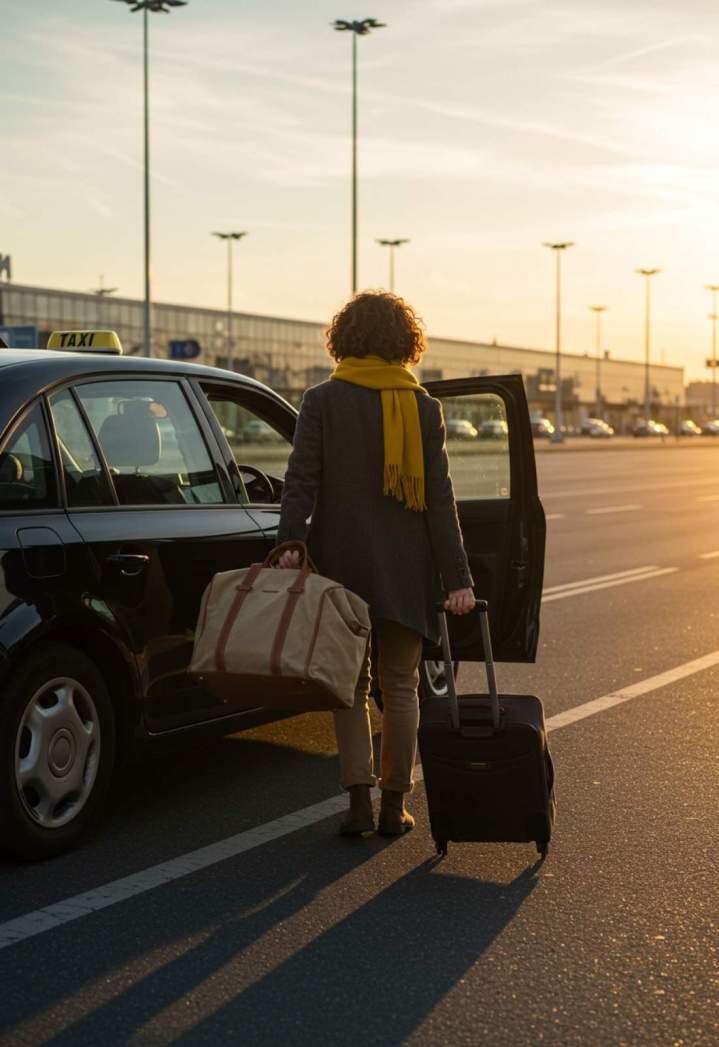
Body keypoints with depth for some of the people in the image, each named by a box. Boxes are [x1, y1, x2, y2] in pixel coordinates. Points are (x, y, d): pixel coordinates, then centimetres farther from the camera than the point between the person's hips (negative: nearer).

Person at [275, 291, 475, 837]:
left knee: (351, 683, 9)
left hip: (342, 564, -1)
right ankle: (395, 805, 14)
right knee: (400, 685, 11)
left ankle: (360, 801, 0)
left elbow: (302, 479, -10)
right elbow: (440, 500, -1)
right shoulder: (424, 407, 1)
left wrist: (291, 540, -14)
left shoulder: (322, 400, -1)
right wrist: (457, 577, -1)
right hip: (406, 568, 1)